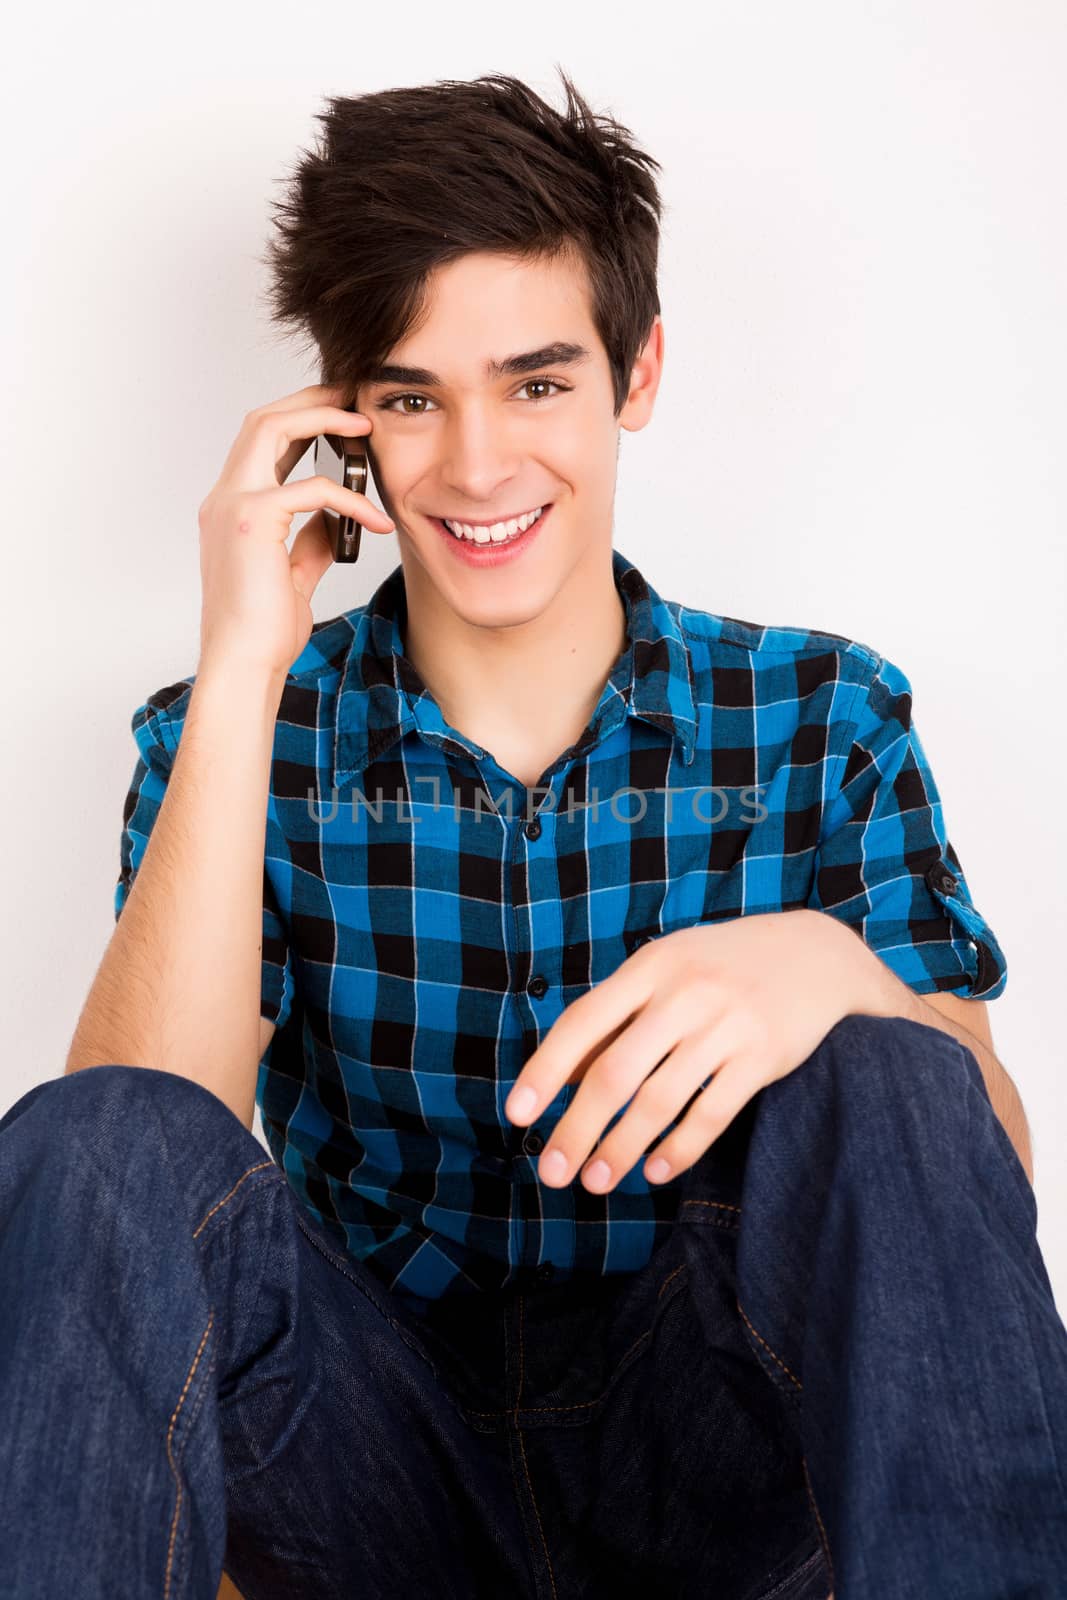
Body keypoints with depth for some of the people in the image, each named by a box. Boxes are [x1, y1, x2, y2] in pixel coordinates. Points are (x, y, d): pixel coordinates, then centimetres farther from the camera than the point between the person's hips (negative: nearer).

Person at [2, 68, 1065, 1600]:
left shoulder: (827, 717, -1)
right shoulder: (238, 739, -1)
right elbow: (129, 1170, -16)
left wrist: (835, 971, -30)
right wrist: (239, 681, -20)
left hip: (712, 1457, 1)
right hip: (374, 1456, 1)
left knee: (885, 1093, -29)